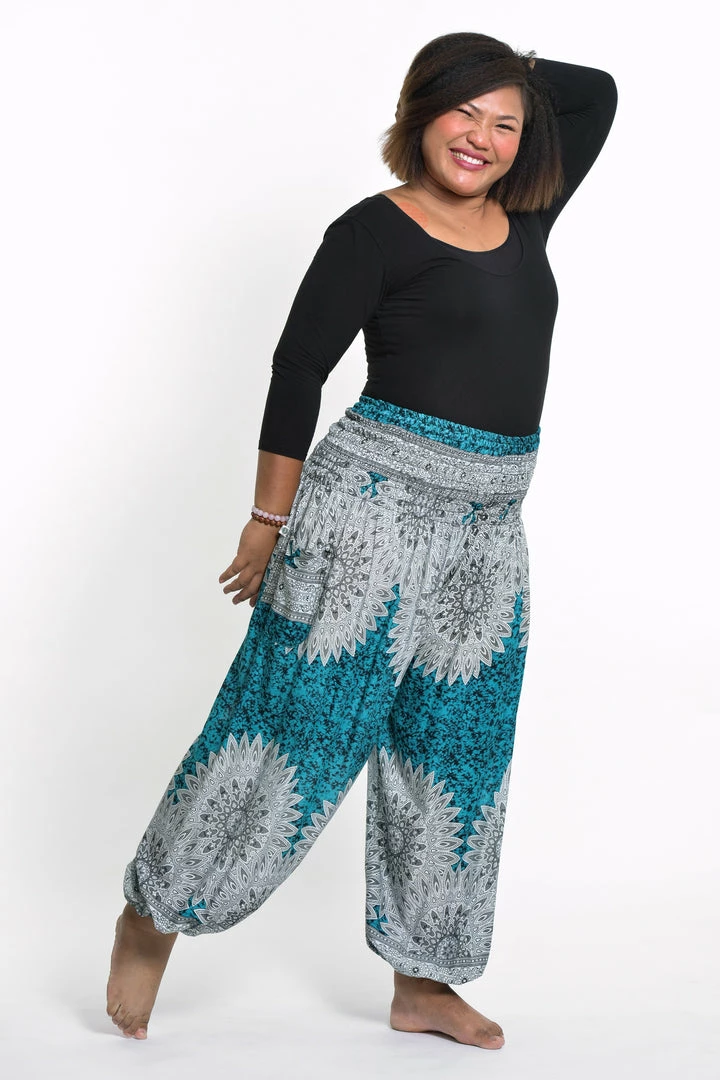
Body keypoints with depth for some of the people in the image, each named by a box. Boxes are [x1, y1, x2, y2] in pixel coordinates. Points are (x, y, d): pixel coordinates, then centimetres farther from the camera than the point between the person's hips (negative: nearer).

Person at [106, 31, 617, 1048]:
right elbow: (298, 371, -7)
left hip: (488, 530, 7)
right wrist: (271, 519, -7)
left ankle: (423, 982, 25)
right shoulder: (376, 231, -7)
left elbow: (597, 92, 22)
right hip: (376, 505, -7)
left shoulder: (523, 217, 11)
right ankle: (150, 917, 16)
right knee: (295, 727, -2)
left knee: (454, 754, 12)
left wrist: (509, 67, 12)